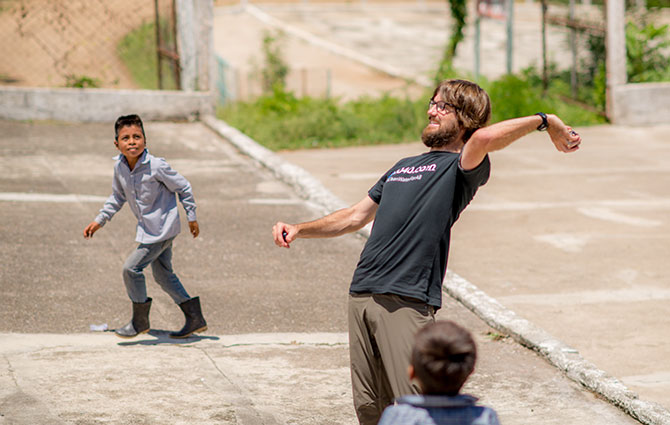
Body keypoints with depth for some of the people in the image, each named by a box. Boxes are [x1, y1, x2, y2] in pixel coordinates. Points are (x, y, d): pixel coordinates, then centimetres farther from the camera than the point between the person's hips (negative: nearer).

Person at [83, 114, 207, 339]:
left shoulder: (156, 166, -23)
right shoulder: (120, 167, -3)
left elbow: (183, 188, -10)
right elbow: (118, 196, 16)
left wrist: (192, 218, -3)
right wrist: (99, 220, 13)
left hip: (162, 227, -8)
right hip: (148, 228, 8)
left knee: (131, 268, -10)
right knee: (163, 274, 15)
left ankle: (140, 321, 7)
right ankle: (195, 318, 25)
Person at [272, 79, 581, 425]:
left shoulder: (461, 166, 2)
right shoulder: (403, 167, 27)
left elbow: (484, 138, -22)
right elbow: (356, 216, 34)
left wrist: (544, 121, -13)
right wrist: (299, 230, 25)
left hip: (407, 301, -7)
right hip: (362, 293, 7)